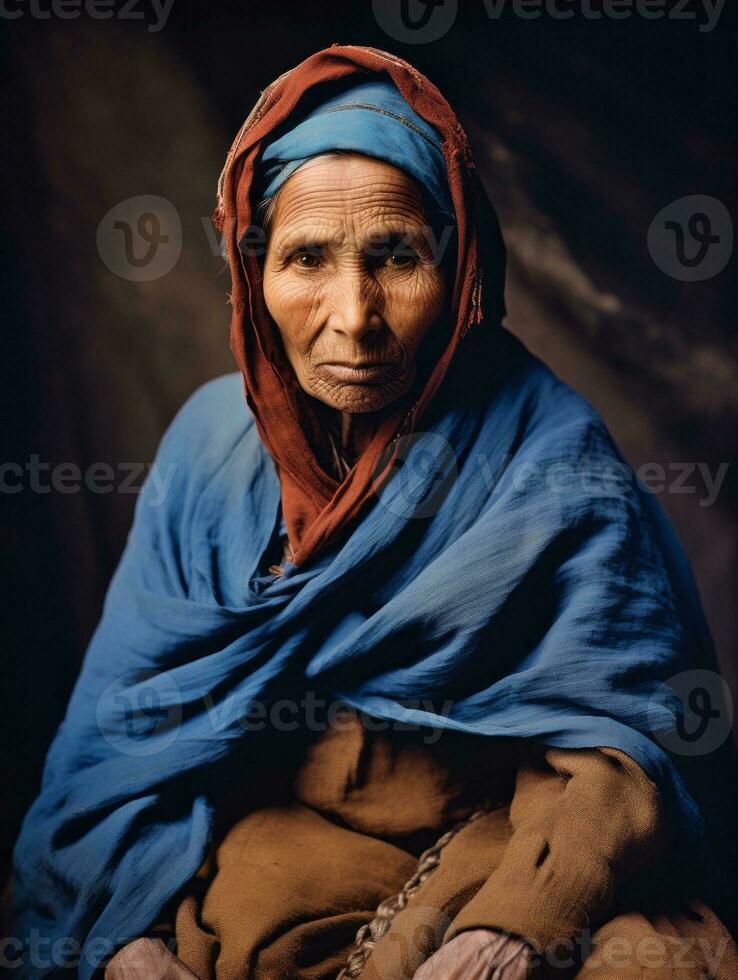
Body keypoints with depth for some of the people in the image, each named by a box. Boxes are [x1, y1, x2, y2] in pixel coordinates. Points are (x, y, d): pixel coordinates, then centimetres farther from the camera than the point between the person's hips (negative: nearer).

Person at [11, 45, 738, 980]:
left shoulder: (551, 455, -8)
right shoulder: (214, 438, 1)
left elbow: (605, 735, -11)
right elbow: (126, 711, 0)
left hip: (500, 825, -1)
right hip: (264, 821, 2)